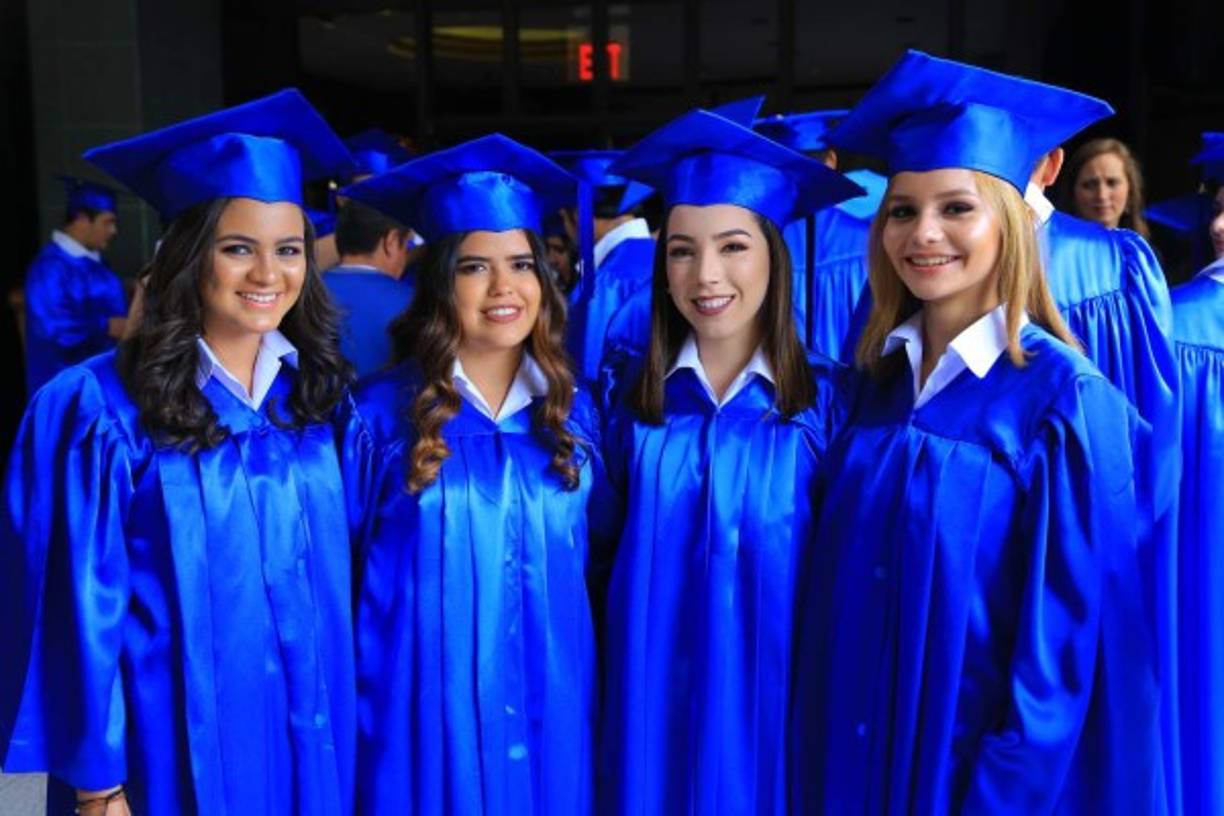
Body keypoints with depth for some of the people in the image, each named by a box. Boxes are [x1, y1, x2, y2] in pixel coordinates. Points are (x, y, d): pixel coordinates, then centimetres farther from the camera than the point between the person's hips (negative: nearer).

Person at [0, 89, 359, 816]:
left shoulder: (320, 394, -1)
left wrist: (347, 718, 7)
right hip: (177, 747, -4)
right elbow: (80, 608, -11)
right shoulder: (100, 411, -15)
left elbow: (344, 571, 6)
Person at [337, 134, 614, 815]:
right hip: (427, 719, -2)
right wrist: (358, 717, -2)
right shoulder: (381, 415, -8)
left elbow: (599, 568, 10)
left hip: (552, 718, 3)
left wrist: (595, 694, 8)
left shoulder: (574, 414, 1)